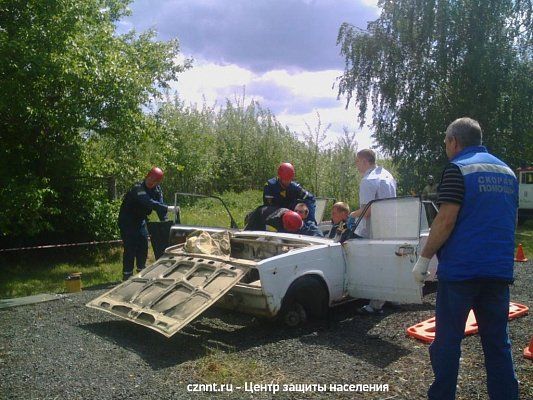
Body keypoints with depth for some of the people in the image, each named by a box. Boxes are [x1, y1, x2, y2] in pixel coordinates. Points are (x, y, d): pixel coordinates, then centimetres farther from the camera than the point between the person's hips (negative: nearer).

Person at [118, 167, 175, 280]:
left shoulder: (156, 189, -4)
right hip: (127, 221, -7)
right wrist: (168, 208, -48)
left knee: (143, 246, 9)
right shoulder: (137, 188, -28)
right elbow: (149, 203, -41)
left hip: (140, 221, 8)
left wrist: (165, 221, -17)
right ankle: (127, 275, -3)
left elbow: (159, 205, -6)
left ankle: (141, 271, 23)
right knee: (130, 248, -10)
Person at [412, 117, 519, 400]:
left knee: (447, 339, 5)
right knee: (498, 342, 12)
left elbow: (446, 220, -16)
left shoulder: (457, 169, -8)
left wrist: (424, 258, -9)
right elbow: (511, 222, 20)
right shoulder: (507, 172, 14)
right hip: (500, 271, 6)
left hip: (460, 269, -6)